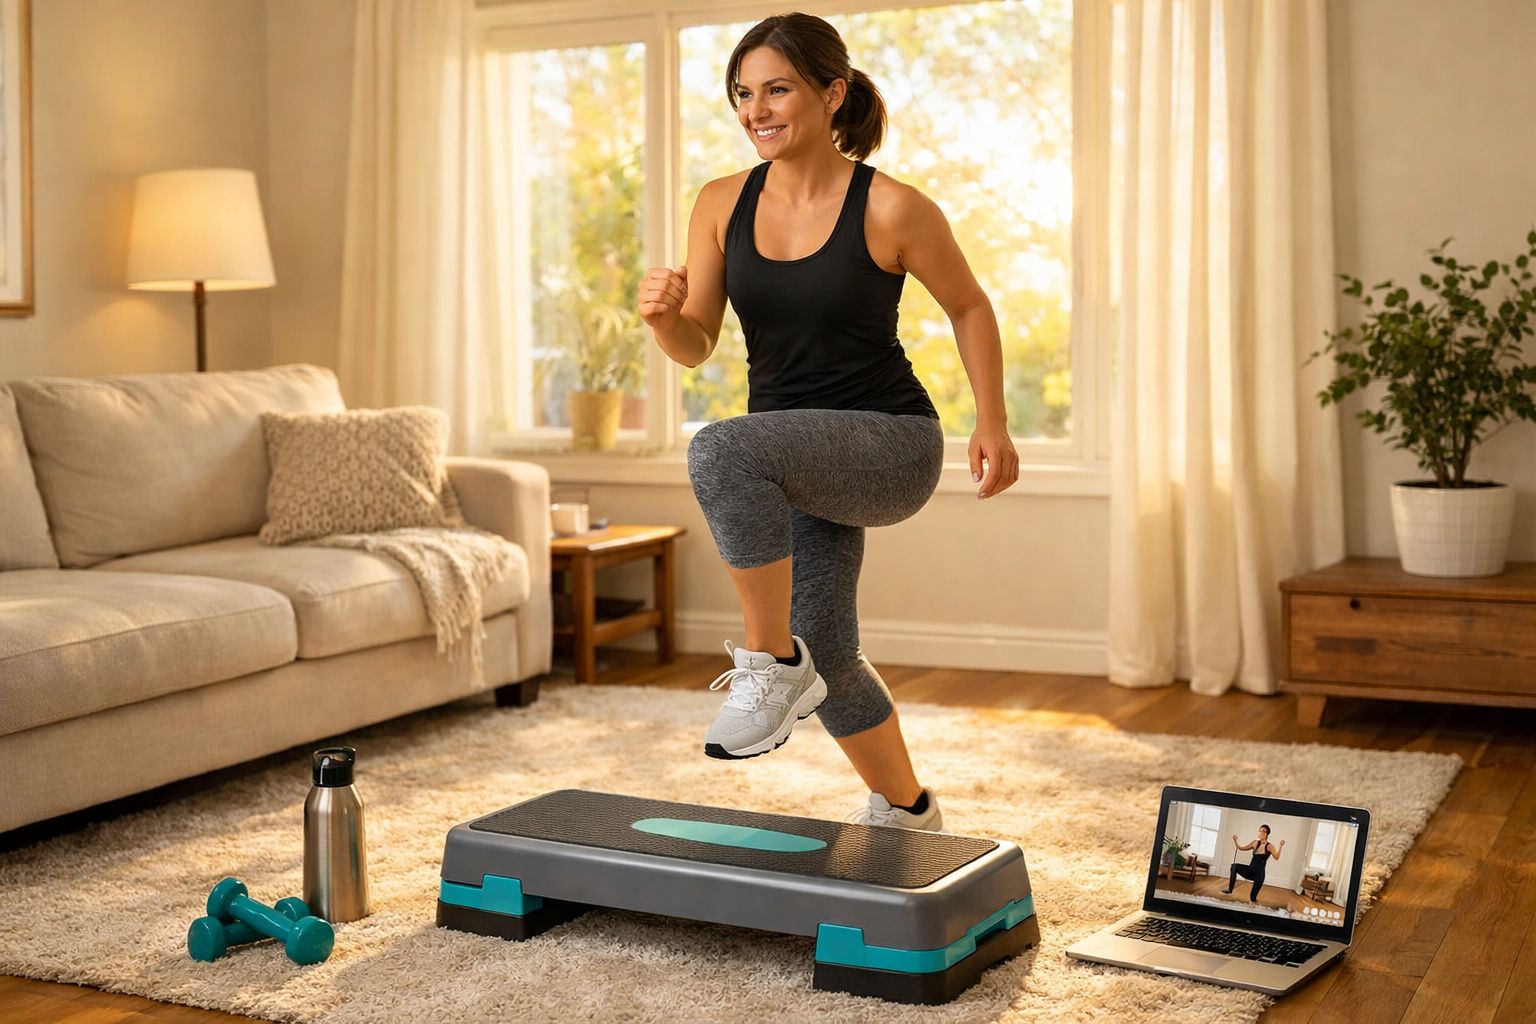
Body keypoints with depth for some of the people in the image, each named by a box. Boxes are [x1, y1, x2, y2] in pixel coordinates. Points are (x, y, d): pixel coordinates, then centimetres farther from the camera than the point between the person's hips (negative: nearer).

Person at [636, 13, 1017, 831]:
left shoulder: (890, 209, -14)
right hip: (796, 465, 7)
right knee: (824, 654, 13)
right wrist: (662, 312, -21)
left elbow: (968, 308, 1)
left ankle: (771, 665, -18)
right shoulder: (722, 204, 0)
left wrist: (993, 426, 0)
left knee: (722, 451, -33)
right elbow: (695, 346, 1)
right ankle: (904, 810, 39)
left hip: (889, 447, -6)